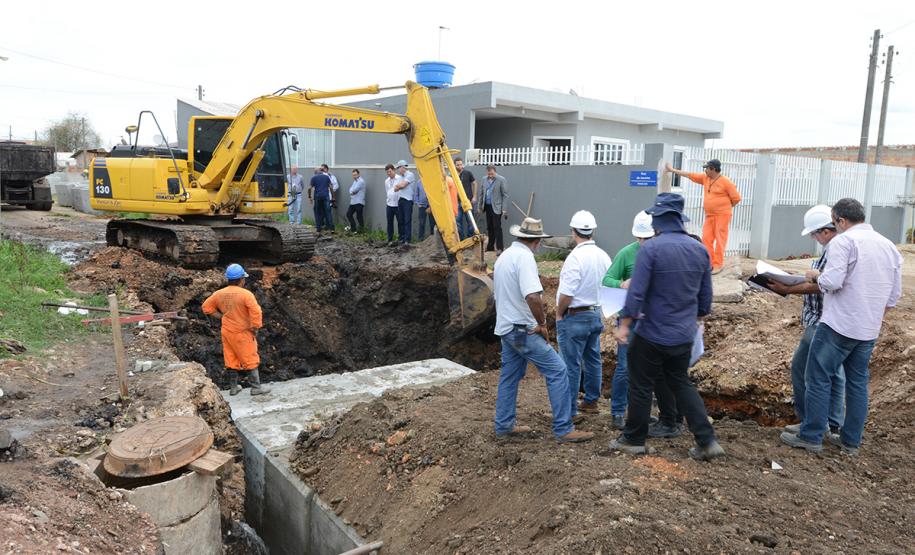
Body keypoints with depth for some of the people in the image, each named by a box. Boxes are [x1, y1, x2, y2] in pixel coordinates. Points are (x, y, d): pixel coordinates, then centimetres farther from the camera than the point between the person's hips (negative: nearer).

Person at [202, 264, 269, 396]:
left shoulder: (219, 294, -2)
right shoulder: (246, 294, -21)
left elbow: (206, 307, 8)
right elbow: (256, 313, -25)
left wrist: (222, 316, 9)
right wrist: (255, 328, -12)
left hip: (226, 332, 6)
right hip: (242, 333, -6)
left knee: (231, 360, 16)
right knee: (251, 360, 6)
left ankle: (233, 387, 26)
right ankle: (256, 387, 12)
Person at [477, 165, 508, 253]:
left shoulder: (501, 180, -9)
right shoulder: (484, 179, 8)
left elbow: (505, 195, -9)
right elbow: (482, 193, 15)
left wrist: (504, 209, -13)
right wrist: (480, 206, 13)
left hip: (496, 207, -6)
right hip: (487, 206, 6)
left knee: (497, 227, -8)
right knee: (489, 228, 12)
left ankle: (499, 248, -6)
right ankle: (490, 246, 20)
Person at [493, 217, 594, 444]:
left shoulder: (504, 256, 12)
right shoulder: (524, 257, -17)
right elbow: (533, 296, -30)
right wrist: (542, 324, -16)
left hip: (505, 326, 10)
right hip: (523, 329, -10)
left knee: (509, 376, 17)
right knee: (557, 371, -6)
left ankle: (504, 426, 24)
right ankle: (564, 429, -4)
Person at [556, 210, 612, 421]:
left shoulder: (576, 257, -21)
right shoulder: (603, 256, 1)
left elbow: (566, 293, -23)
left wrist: (559, 314, -8)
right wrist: (596, 305, 16)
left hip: (574, 317, -8)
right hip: (596, 314, 8)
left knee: (571, 365, 1)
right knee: (592, 360, 18)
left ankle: (569, 410, 8)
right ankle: (591, 401, 32)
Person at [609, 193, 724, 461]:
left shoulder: (651, 248, -17)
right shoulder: (700, 249, 2)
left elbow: (637, 292, -19)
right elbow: (706, 296, 9)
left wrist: (624, 325, -10)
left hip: (652, 335, -6)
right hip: (684, 335, 6)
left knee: (641, 386, 10)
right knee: (681, 383, 21)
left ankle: (633, 440, 23)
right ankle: (707, 441, 17)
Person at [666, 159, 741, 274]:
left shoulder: (726, 182, -12)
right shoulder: (705, 178, 8)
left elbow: (736, 198, -7)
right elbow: (689, 175, 14)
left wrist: (726, 207, 3)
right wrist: (673, 170, 15)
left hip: (722, 215, -7)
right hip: (709, 215, 7)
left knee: (719, 239, -5)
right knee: (706, 239, 4)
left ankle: (718, 264, -1)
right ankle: (710, 262, 12)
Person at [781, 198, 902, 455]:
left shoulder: (843, 241, -12)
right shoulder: (889, 246, 11)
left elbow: (832, 281, -22)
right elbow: (894, 295, 15)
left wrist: (815, 276, -2)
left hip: (838, 326, -7)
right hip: (869, 331, 7)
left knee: (819, 379, 2)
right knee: (857, 383, 14)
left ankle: (811, 437, 7)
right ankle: (851, 441, 21)